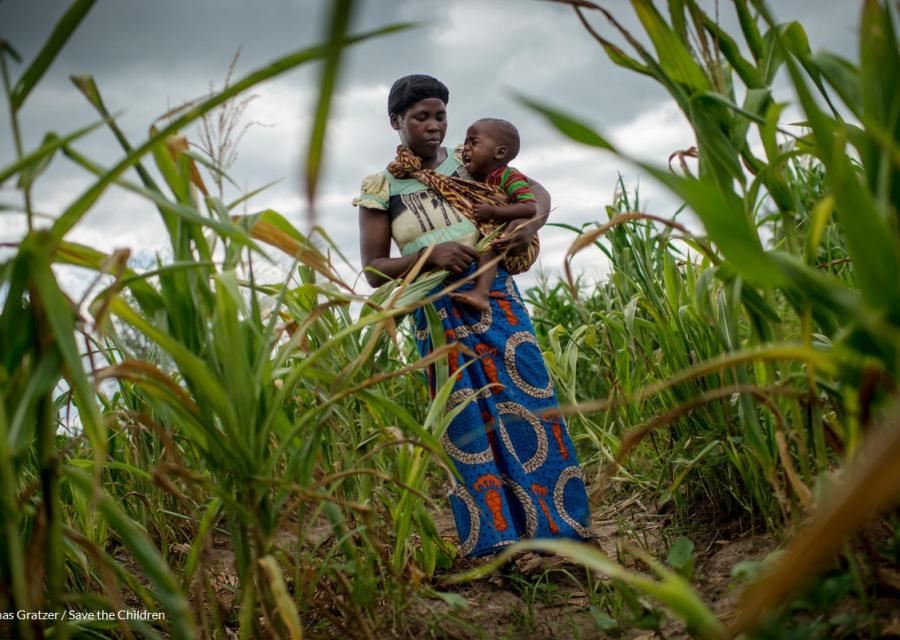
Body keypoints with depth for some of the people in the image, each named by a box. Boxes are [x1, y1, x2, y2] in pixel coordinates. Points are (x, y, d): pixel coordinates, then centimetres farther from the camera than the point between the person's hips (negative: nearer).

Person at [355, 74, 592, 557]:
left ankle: (558, 532, 6)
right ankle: (493, 543, 6)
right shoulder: (380, 188, 4)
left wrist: (532, 224, -9)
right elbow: (374, 271, 0)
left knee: (528, 406, -3)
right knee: (468, 426, 0)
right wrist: (428, 256, -16)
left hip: (495, 296, 2)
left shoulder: (469, 162, 9)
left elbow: (537, 192, 14)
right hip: (438, 315, -1)